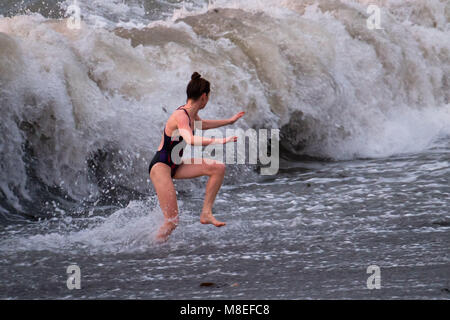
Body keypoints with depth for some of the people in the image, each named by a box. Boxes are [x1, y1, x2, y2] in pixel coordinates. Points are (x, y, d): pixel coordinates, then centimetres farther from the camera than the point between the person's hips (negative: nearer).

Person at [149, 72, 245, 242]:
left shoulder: (192, 114, 6)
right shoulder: (180, 116, -23)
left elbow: (201, 125, 32)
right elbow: (191, 140, -43)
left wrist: (229, 121, 38)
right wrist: (218, 141, -48)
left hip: (176, 165, 9)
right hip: (160, 166, -9)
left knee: (218, 168, -4)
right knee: (172, 221, -15)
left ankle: (206, 213, -1)